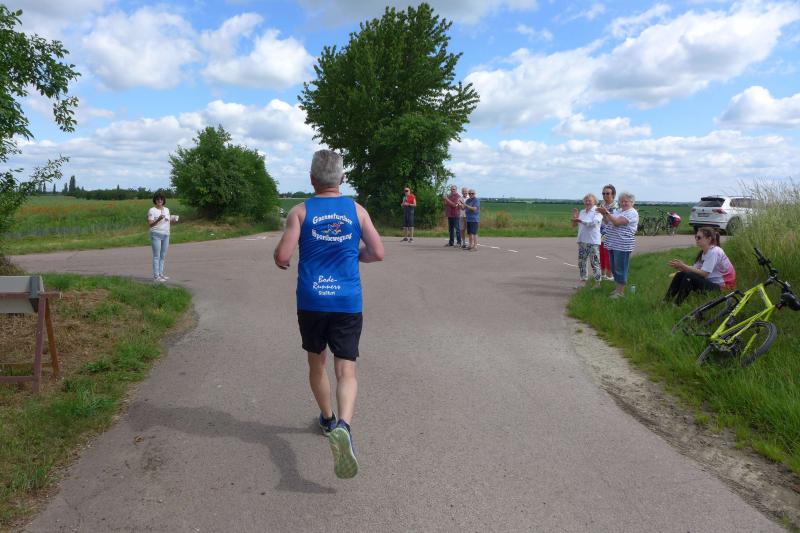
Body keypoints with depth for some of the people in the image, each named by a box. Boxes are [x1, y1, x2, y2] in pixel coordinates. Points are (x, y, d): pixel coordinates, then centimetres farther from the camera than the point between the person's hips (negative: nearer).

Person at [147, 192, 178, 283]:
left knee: (163, 256, 9)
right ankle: (156, 277, -4)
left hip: (166, 235, 6)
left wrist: (173, 220, 0)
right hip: (156, 235, -6)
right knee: (156, 256, -6)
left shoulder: (166, 209, 13)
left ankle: (161, 274, 17)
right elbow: (150, 224, -12)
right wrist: (158, 219, -28)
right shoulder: (152, 210, -6)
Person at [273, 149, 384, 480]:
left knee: (316, 363, 21)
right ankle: (343, 426, -25)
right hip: (348, 303, 0)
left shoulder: (301, 211, -3)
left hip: (311, 302, 1)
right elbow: (378, 253, 2)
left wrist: (279, 261, 13)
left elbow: (282, 256, -10)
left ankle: (328, 419, 38)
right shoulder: (357, 211, 2)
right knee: (346, 371, -1)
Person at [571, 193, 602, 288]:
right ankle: (583, 281, 17)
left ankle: (597, 282, 4)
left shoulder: (597, 212, -5)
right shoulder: (582, 212, 13)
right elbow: (574, 225, 15)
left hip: (593, 241, -6)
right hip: (582, 240, 6)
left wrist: (580, 221, -28)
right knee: (581, 261, 8)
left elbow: (594, 223, -21)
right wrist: (575, 217, -4)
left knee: (595, 262, -3)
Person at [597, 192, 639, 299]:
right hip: (613, 244, 9)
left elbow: (617, 222, -22)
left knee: (620, 269, -3)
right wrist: (604, 214, -3)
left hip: (622, 245, -9)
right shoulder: (618, 210, 17)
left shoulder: (632, 213, -11)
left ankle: (620, 292, 4)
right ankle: (617, 288, 27)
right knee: (614, 268, 15)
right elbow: (607, 222, 15)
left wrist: (607, 213, -22)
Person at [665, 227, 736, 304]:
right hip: (708, 281, 9)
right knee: (680, 274, -7)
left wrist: (684, 266, -24)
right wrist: (681, 267, -16)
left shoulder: (714, 251, -17)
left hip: (720, 286, -9)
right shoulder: (703, 252, 10)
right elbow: (695, 269, 0)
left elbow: (703, 273, -23)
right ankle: (666, 301, -8)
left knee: (689, 276, -27)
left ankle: (677, 304, -20)